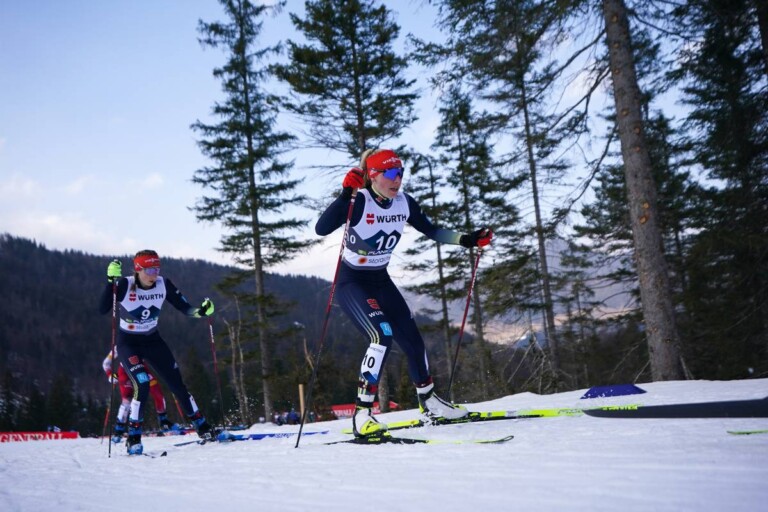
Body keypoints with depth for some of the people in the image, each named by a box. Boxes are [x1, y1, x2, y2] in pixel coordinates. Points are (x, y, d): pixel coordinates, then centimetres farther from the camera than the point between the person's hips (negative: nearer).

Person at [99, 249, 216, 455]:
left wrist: (201, 311, -28)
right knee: (142, 385, -23)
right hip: (128, 343, -3)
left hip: (153, 340, 4)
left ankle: (202, 427, 15)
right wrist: (111, 281, -39)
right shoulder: (124, 285, -21)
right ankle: (133, 438, -8)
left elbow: (185, 307, -7)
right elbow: (102, 309, -31)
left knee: (177, 384, 2)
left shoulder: (164, 285, -12)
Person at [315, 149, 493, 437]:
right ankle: (362, 413, -22)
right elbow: (321, 229, -36)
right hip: (351, 283, -7)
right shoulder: (359, 201, -23)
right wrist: (345, 195, -44)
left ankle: (428, 402, 33)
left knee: (412, 338, 10)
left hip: (381, 281, 7)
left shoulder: (403, 203, -5)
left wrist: (466, 240, 1)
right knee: (382, 335, -28)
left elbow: (431, 231, 10)